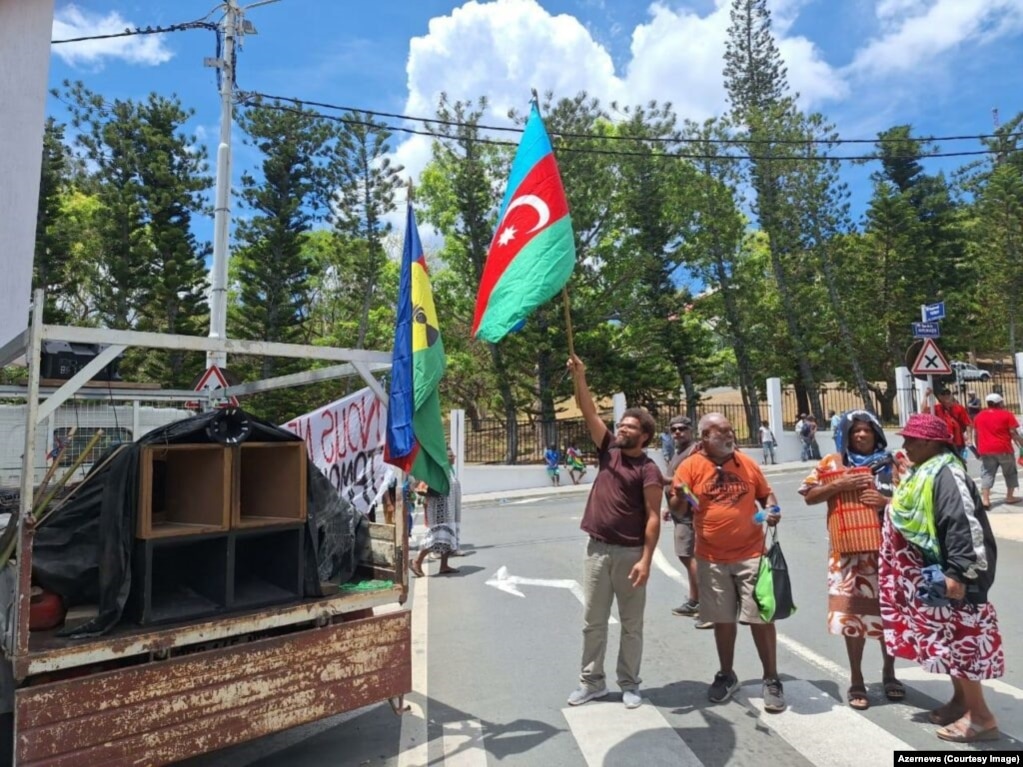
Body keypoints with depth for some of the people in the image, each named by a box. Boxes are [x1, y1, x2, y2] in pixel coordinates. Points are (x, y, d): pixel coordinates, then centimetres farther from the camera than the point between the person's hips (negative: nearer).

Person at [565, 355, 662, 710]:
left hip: (629, 553, -4)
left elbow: (653, 517, -12)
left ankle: (629, 684, 25)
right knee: (592, 621, 12)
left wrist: (646, 560, -19)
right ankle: (591, 681, 25)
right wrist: (578, 376, -8)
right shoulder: (609, 451, 6)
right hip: (597, 549, 5)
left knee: (631, 624, 11)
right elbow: (588, 412, 2)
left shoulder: (648, 469, -8)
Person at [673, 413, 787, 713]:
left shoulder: (747, 463, 1)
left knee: (761, 617, 4)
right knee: (722, 619, 13)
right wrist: (680, 497, -30)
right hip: (712, 558, 0)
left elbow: (766, 495, 14)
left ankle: (771, 680, 20)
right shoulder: (690, 466, -7)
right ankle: (726, 675, 32)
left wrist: (772, 510, -8)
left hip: (750, 554, 1)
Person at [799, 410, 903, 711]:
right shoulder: (833, 463, 1)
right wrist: (839, 485, -16)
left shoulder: (892, 464, 3)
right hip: (849, 551, -1)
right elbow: (809, 496, -2)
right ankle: (856, 681, 18)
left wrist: (887, 502, -15)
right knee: (852, 613, 3)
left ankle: (889, 673, 34)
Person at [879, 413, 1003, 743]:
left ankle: (980, 716, 11)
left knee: (956, 638, -1)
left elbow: (964, 525, -26)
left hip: (947, 573, -10)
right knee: (945, 637, 18)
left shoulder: (947, 474, -20)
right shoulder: (925, 473, 10)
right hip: (931, 571, 10)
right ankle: (961, 699, 32)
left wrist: (957, 573, -27)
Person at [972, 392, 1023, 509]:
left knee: (987, 474, 3)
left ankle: (985, 500, -8)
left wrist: (978, 449, 21)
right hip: (1003, 449, -2)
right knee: (1010, 473, 16)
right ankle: (1009, 497, 22)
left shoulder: (979, 416, 9)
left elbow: (976, 435, 13)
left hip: (985, 450, 3)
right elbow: (1013, 433, -6)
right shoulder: (1006, 414, -2)